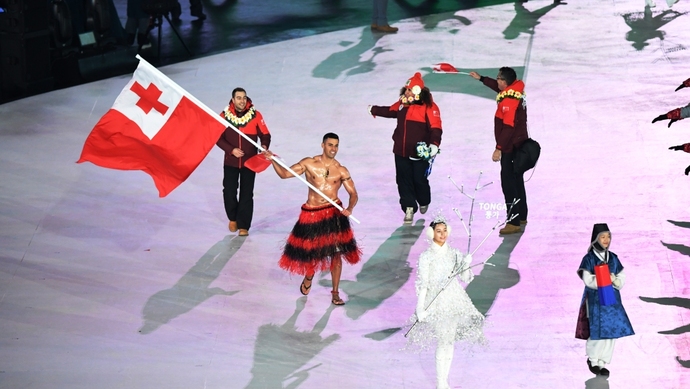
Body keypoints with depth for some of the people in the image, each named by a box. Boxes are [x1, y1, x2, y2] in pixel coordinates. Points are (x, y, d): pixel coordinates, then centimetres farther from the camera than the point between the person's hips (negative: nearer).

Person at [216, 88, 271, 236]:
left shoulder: (255, 115, -7)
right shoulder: (225, 115, -7)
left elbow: (265, 134, -2)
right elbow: (218, 138, -4)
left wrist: (264, 146, -23)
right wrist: (231, 150, -17)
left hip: (249, 161, 0)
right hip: (230, 161, 1)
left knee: (246, 194, 2)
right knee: (229, 191, 4)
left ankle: (243, 226, 10)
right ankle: (233, 218, 29)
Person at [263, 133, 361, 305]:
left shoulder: (341, 170, 0)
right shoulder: (308, 163, -2)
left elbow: (353, 194, 1)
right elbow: (284, 173, 0)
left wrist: (350, 208, -19)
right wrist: (273, 160, -15)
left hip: (333, 213, 0)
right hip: (311, 213, 0)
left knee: (336, 254, -2)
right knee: (309, 251, 9)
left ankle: (335, 293, 10)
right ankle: (308, 276, 43)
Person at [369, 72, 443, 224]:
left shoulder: (429, 107, -13)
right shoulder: (402, 103, 6)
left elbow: (435, 127, -19)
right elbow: (391, 111, 27)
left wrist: (434, 143, -33)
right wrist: (374, 110, 39)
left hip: (420, 153, -5)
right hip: (401, 151, 6)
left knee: (419, 180, 4)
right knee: (403, 180, 4)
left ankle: (424, 203, 33)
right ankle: (409, 208, 11)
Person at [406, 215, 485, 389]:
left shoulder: (454, 253, 6)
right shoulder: (426, 256, -6)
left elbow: (464, 278, 7)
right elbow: (422, 284, -8)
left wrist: (466, 265, -12)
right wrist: (420, 308, -13)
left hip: (454, 300, 4)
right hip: (436, 303, -4)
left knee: (450, 341, 9)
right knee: (443, 342, -9)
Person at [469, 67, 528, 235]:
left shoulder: (509, 101, -24)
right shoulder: (515, 90, 6)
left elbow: (508, 127, -28)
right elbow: (498, 88, 28)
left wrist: (499, 148, -27)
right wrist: (481, 78, 36)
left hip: (510, 148, -10)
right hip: (519, 145, 11)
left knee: (508, 184, -9)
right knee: (517, 181, 20)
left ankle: (514, 222, -10)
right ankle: (521, 216, 31)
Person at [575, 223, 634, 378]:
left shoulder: (613, 258, 10)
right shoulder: (589, 259, -5)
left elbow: (622, 277, 9)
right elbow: (588, 280, -11)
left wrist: (615, 281, -13)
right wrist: (608, 279, -16)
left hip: (612, 299, 5)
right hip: (595, 299, -5)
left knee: (611, 331, 2)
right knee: (597, 332, -6)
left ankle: (602, 362, 14)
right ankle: (593, 360, 16)